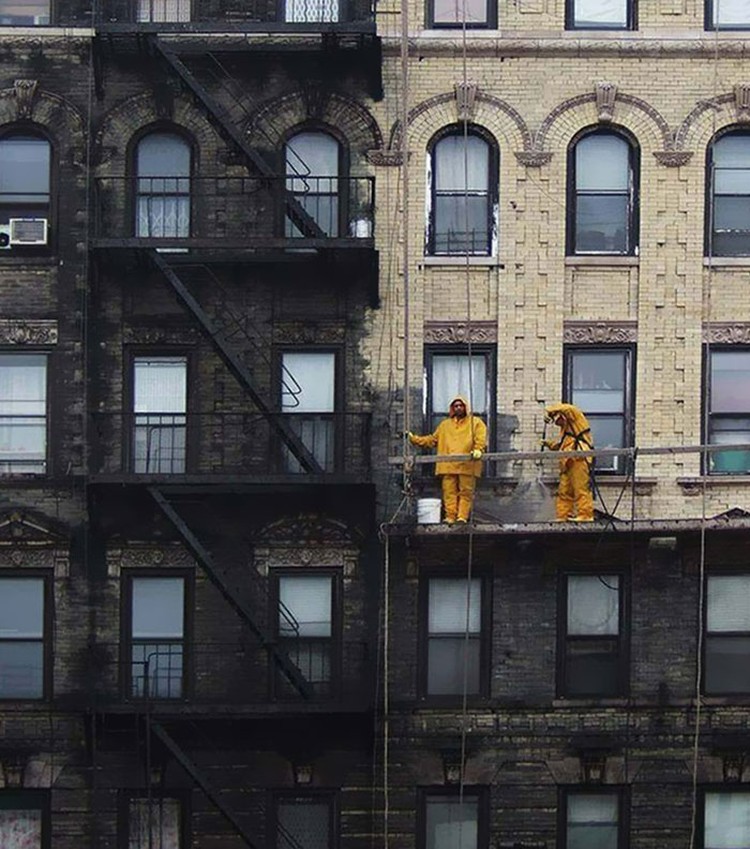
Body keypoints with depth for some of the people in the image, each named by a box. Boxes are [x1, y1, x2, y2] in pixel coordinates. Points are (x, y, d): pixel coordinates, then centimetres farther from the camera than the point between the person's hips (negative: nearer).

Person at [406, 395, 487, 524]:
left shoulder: (475, 422, 13)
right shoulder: (445, 425, 26)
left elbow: (481, 438, -2)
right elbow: (432, 440, 29)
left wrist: (478, 450, -22)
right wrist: (413, 439, 23)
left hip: (467, 465, -4)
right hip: (448, 465, 4)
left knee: (466, 492, -7)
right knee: (449, 492, -3)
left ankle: (463, 516, -9)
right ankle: (450, 517, -4)